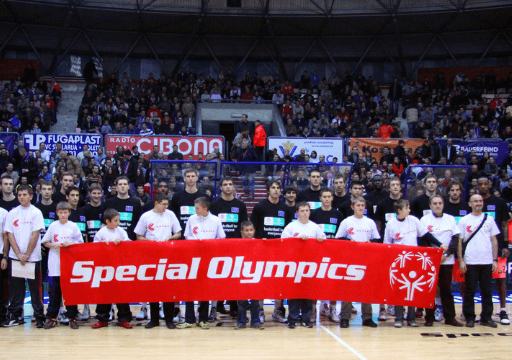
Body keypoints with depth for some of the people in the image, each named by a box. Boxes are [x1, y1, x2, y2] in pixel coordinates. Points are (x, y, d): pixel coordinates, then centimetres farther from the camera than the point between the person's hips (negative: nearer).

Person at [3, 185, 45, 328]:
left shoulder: (36, 213, -1)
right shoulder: (12, 213, 7)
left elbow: (35, 235, -6)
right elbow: (10, 235, 3)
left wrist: (26, 255, -10)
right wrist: (19, 254, -7)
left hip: (33, 257, -3)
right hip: (15, 256, 3)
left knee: (35, 288, 1)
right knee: (15, 288, 6)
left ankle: (39, 316, 7)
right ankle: (15, 316, 15)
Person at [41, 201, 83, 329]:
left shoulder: (73, 226, 3)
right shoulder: (53, 226, 5)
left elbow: (81, 243, 5)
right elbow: (45, 242, 9)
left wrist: (70, 243, -12)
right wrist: (54, 245, -8)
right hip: (55, 264, 0)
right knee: (55, 290, 3)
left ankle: (72, 317, 9)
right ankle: (52, 317, 11)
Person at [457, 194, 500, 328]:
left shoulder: (489, 219, 8)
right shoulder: (464, 221, 3)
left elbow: (494, 240, 10)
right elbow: (459, 241, 3)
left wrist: (495, 260, 3)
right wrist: (461, 260, -4)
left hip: (487, 262, 2)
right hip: (470, 262, -2)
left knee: (487, 291, 6)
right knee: (470, 291, 3)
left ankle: (486, 318, 16)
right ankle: (469, 318, 11)